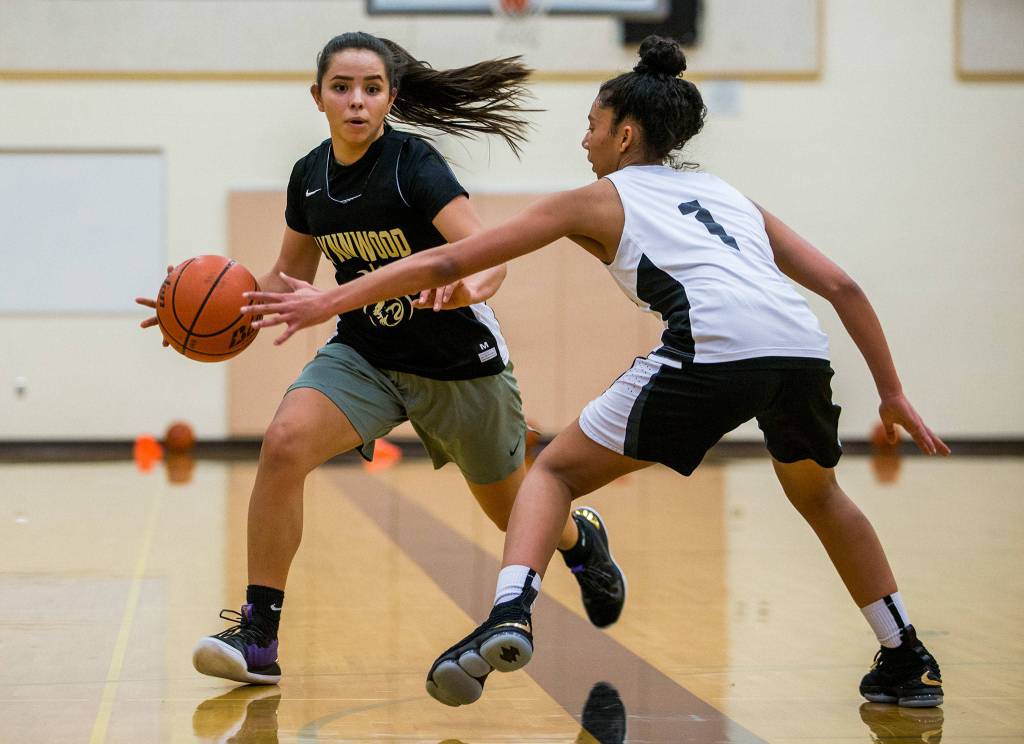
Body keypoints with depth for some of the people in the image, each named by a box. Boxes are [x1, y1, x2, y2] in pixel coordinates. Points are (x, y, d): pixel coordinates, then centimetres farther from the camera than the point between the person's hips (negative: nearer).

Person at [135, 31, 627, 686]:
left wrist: (471, 286, -53)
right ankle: (258, 634, -20)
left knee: (512, 512, 14)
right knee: (285, 441, -25)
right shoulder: (309, 177, -4)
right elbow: (290, 280, 9)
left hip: (458, 361, -3)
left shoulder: (415, 165, -21)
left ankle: (581, 539, 52)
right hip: (365, 353, 4)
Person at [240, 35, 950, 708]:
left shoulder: (599, 200, 22)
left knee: (557, 470, 14)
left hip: (713, 347, -5)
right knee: (818, 495, 34)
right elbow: (842, 285, 25)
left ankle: (511, 613, -10)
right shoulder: (726, 193, 33)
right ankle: (908, 662, 33)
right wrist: (893, 393, 31)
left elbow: (446, 262, 21)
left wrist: (329, 302, 27)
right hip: (803, 349, 5)